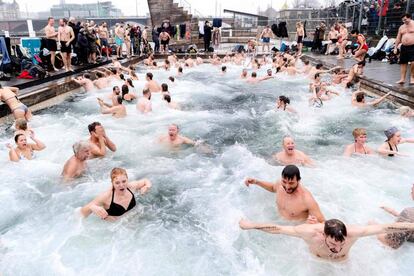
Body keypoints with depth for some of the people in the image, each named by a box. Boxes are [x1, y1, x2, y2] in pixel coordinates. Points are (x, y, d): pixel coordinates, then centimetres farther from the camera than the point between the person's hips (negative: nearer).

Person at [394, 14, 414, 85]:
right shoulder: (401, 27, 15)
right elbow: (398, 38, 17)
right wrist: (395, 47, 11)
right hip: (404, 47, 5)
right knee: (403, 63, 6)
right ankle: (402, 79, 10)